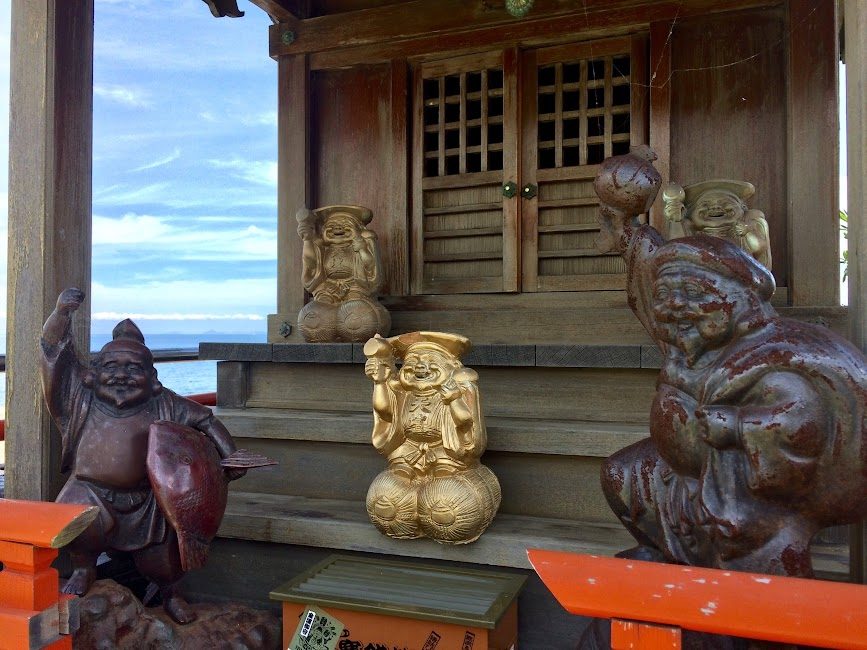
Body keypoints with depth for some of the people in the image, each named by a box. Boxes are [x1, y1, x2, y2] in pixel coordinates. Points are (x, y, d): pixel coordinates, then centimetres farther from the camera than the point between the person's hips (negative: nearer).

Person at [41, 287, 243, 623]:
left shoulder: (162, 404, 1)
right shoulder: (81, 396, 1)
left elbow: (204, 419, 4)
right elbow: (54, 350, -7)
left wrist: (229, 455, -7)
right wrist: (62, 312, -24)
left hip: (144, 501, 1)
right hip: (91, 491, -1)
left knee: (158, 557, 2)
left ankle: (170, 593, 39)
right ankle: (83, 568, 1)